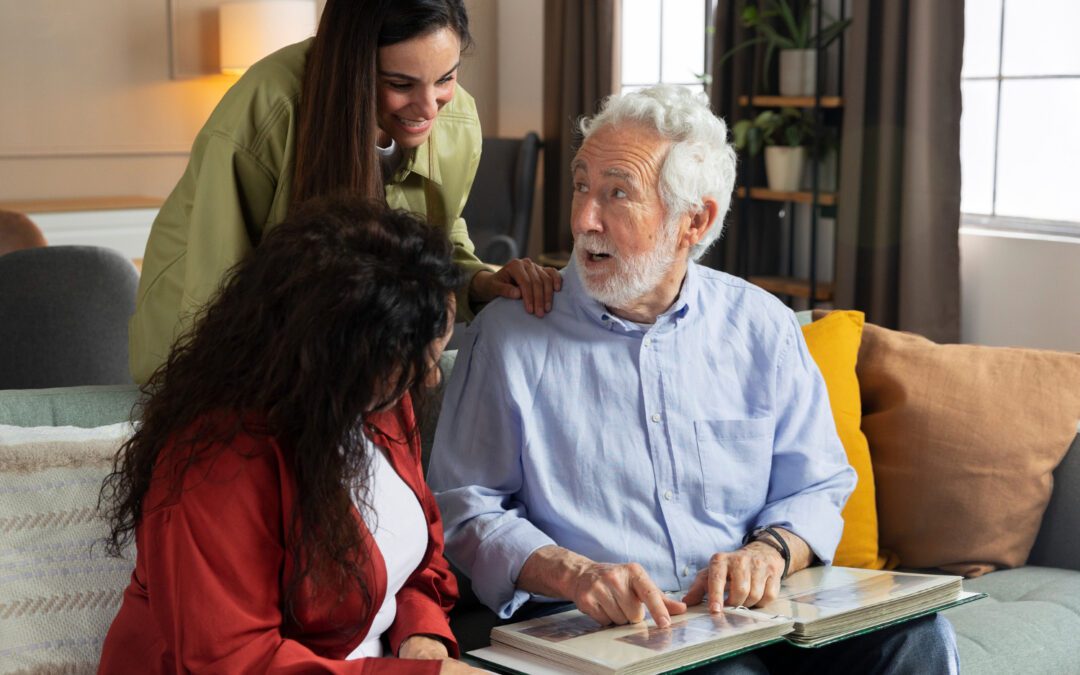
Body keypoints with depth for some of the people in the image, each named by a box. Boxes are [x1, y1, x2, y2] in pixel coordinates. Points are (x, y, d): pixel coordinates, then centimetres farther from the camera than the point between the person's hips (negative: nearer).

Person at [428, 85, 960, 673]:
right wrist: (572, 573, -19)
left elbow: (817, 486, 14)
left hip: (758, 612, 4)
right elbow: (465, 508, -1)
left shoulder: (762, 326, 10)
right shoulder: (510, 333, 1)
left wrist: (769, 550, -10)